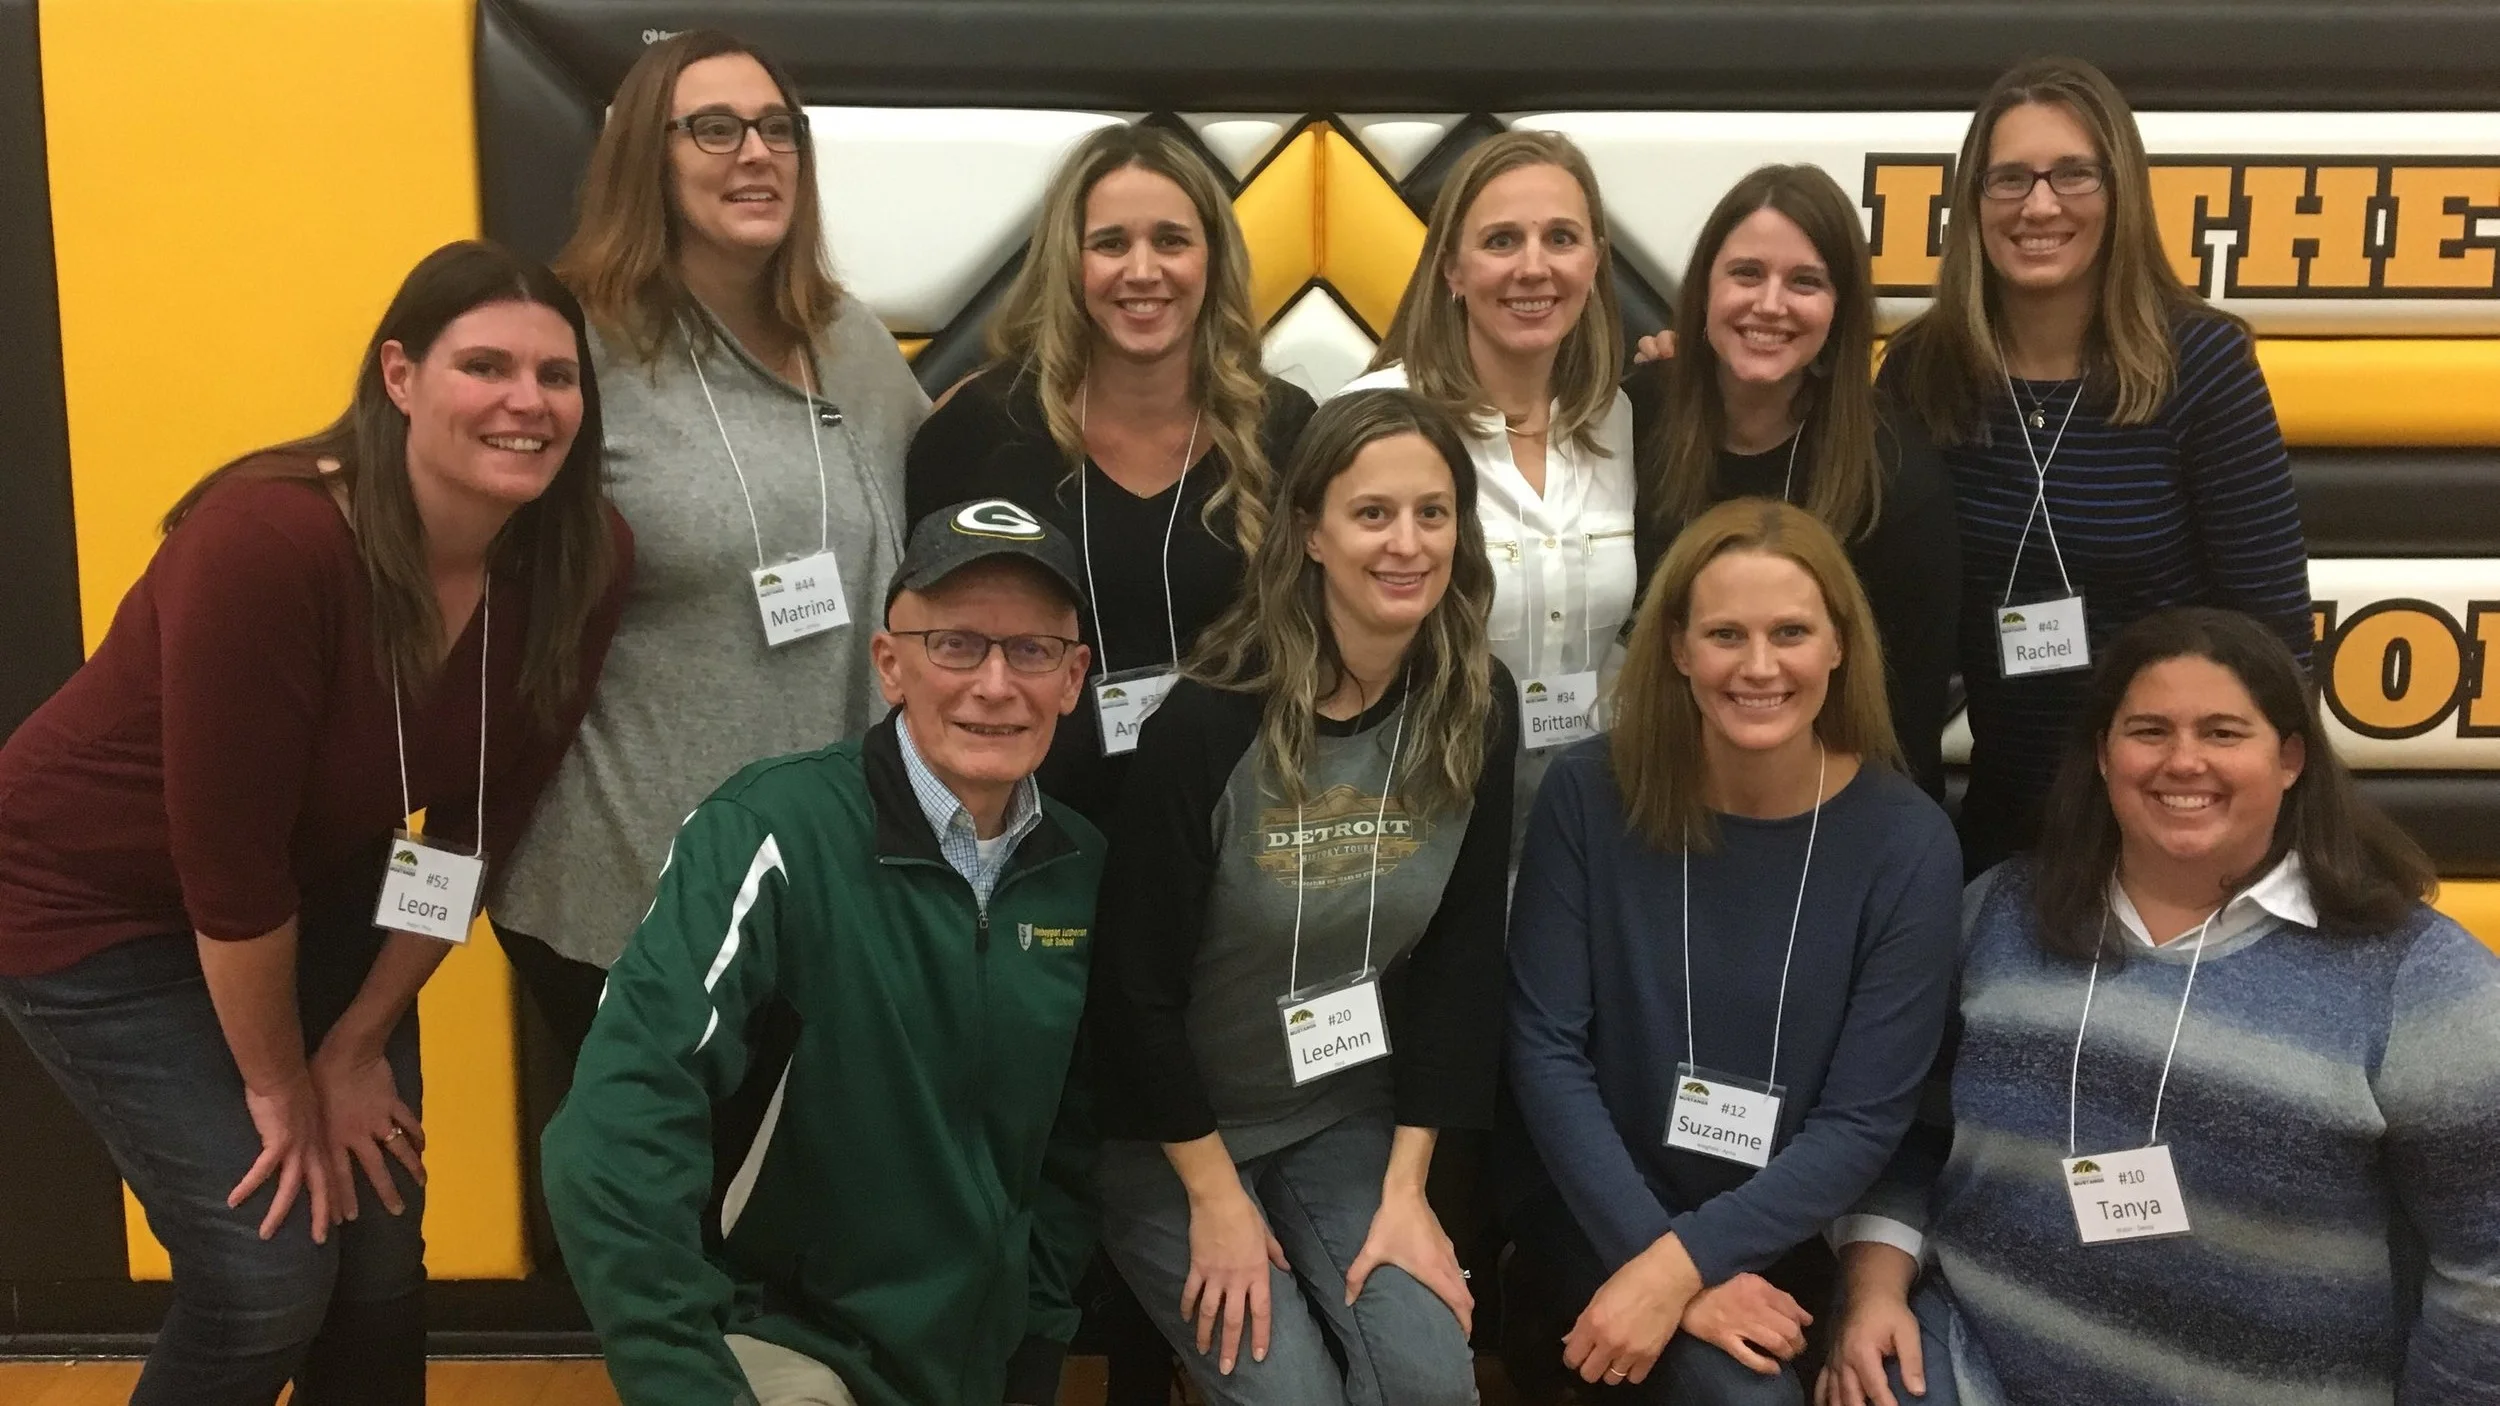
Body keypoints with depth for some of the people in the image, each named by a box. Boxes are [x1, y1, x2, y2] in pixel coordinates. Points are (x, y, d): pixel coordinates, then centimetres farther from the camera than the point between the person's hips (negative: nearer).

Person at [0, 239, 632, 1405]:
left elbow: (483, 817, -6)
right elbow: (225, 857, -27)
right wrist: (281, 1089, -14)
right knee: (267, 1279, -8)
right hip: (94, 904, -5)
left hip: (318, 891, 6)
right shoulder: (267, 544, -34)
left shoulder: (579, 562, -16)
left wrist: (360, 1044, -2)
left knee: (383, 1263, 5)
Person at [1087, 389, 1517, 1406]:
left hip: (1347, 1119, 4)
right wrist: (1216, 1197, -12)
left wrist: (1407, 1184, -5)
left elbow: (1462, 962, -3)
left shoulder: (1478, 712, -8)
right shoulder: (1210, 720, -22)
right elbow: (1134, 980, -16)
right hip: (1171, 1132, -3)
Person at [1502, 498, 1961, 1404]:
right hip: (1599, 1223, -2)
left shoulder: (1906, 842, -10)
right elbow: (1544, 1049, -11)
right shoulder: (1590, 797, -11)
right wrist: (1661, 1267, -19)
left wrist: (1680, 1263, -21)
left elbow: (1865, 1121, -11)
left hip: (1784, 1244, 3)